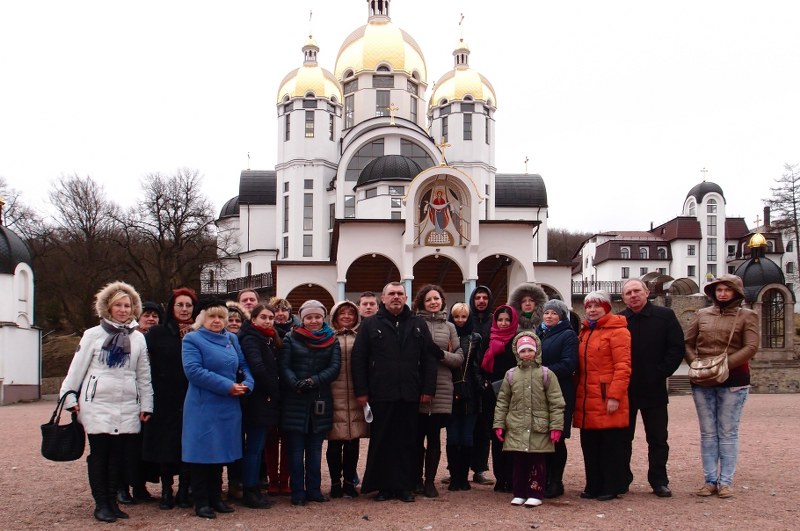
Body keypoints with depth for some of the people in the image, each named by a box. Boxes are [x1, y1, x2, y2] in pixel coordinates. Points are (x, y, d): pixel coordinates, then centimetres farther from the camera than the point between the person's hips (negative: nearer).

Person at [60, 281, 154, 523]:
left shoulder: (138, 338, 9)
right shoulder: (93, 334, 3)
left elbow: (144, 375, 11)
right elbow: (77, 368, 4)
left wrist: (146, 405, 9)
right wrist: (69, 397, 0)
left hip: (128, 407, 2)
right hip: (97, 404, -2)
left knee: (119, 455, 3)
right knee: (99, 455, 1)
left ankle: (112, 500, 14)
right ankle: (101, 504, 9)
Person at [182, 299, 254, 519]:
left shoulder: (232, 339, 14)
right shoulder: (192, 339, -5)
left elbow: (244, 366, 14)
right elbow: (193, 370, -18)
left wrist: (246, 384, -9)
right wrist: (227, 386, -20)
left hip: (228, 407, 6)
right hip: (202, 408, -6)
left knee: (220, 452, 12)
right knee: (203, 452, -1)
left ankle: (216, 498, 22)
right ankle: (201, 502, 8)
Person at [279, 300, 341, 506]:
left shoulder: (332, 341, 8)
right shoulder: (291, 338, 2)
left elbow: (335, 367, -3)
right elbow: (284, 366, -5)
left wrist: (314, 381, -18)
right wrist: (296, 384, -23)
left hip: (320, 402, 2)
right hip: (295, 402, -2)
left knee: (315, 449, 9)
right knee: (296, 449, 1)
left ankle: (314, 490, 16)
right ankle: (297, 492, 6)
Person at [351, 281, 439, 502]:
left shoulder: (418, 325, 11)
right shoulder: (370, 325, 4)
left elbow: (429, 358, 8)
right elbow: (358, 360, 1)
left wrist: (428, 389, 0)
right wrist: (361, 391, -5)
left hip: (409, 395, 2)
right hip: (380, 395, -2)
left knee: (407, 441, 7)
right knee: (381, 442, 3)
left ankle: (405, 486, 16)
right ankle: (383, 486, 13)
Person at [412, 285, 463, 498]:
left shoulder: (449, 327, 12)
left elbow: (459, 358, 7)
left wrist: (441, 354, -8)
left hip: (441, 390, 2)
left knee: (434, 436, 5)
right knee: (417, 435, 2)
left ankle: (430, 481, 14)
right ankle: (417, 480, 16)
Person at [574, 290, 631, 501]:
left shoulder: (617, 331, -6)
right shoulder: (585, 332, 19)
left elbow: (623, 366, -13)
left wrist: (615, 395, -18)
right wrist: (577, 395, 15)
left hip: (607, 400, -7)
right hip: (586, 401, 8)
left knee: (611, 445, 1)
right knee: (589, 445, 11)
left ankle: (612, 487, 10)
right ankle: (594, 486, 20)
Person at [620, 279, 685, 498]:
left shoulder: (665, 316, 1)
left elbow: (677, 348, -2)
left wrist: (662, 373, -9)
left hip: (654, 389, -1)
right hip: (625, 389, 1)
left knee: (658, 439, 6)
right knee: (623, 438, 7)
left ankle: (659, 481, 15)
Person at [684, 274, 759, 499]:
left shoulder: (747, 316, 2)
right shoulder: (702, 315, 11)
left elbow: (751, 348, -8)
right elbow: (687, 343, 10)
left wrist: (725, 364, -17)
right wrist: (695, 363, -8)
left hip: (733, 380, -3)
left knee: (728, 432, 1)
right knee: (707, 433, 5)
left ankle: (726, 481, 6)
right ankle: (710, 480, 10)